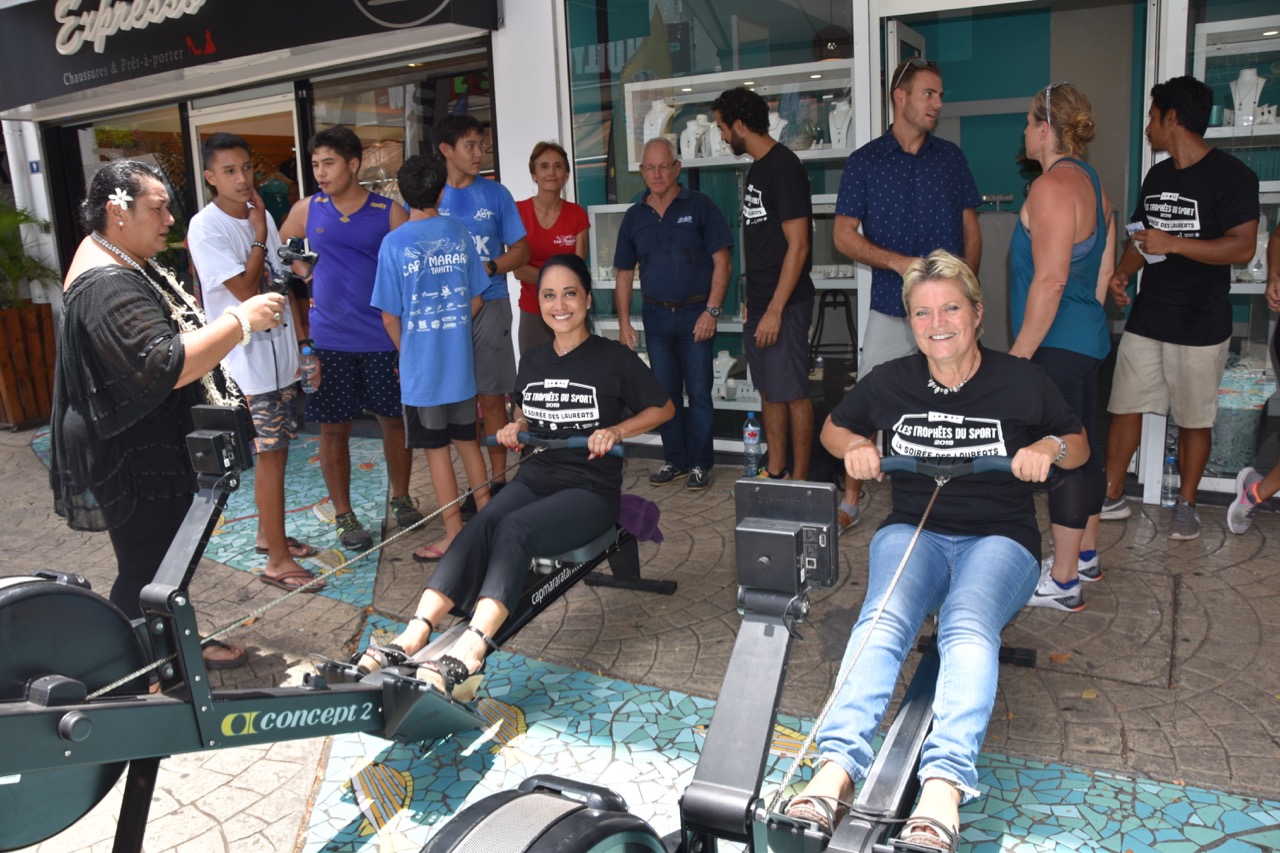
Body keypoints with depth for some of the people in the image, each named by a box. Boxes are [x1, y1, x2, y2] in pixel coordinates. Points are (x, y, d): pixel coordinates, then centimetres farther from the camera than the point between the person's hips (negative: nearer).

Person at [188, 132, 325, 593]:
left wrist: (303, 345, 11)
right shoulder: (206, 228, -13)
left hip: (281, 351, 7)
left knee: (277, 448, 15)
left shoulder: (262, 216, 9)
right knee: (271, 453, -4)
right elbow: (245, 290, -19)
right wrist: (260, 239, -11)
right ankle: (277, 561, 5)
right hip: (248, 357, -7)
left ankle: (269, 533, 31)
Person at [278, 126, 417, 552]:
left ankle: (400, 497, 29)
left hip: (383, 337, -1)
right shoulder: (307, 210, 4)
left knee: (393, 420, 9)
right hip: (329, 339, 1)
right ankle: (344, 515, 19)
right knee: (334, 427, 6)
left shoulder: (390, 212, -2)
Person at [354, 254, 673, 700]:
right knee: (479, 526, -27)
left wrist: (616, 431, -10)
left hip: (591, 489, -5)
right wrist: (516, 428, 6)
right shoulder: (532, 360, 14)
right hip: (535, 477, 5)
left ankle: (470, 651, -49)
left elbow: (663, 407, 6)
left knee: (514, 529, -34)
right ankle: (414, 635, -40)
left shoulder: (614, 358, -2)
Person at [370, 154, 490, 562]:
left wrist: (408, 352, 8)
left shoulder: (394, 243, -12)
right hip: (461, 363, 4)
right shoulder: (460, 234, -1)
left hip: (421, 369, -4)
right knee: (467, 440, 19)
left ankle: (455, 536, 14)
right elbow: (475, 301, 6)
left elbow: (390, 317, -9)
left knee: (436, 450, 6)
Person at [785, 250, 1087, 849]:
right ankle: (838, 767, -46)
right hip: (912, 531, 1)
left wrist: (1051, 447, -9)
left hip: (998, 539, -1)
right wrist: (856, 446, -2)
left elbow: (1079, 446, 15)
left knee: (968, 625, -35)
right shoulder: (890, 382, 6)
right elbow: (833, 427, 21)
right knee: (884, 618, -32)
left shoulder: (1020, 382, 2)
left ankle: (944, 784, -48)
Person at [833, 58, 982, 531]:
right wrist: (900, 262, -14)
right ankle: (851, 500, 13)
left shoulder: (951, 158, 10)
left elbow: (971, 230, 12)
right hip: (891, 308, -2)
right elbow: (844, 236, -2)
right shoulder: (865, 161, 3)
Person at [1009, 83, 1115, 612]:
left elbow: (1050, 280, -23)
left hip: (1058, 345, -10)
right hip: (1087, 338, 10)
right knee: (1083, 447, 18)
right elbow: (1104, 269, 18)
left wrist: (1019, 354, -20)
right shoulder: (1093, 184, 13)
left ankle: (1062, 582, 5)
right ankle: (1085, 555, 32)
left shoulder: (1053, 186, -17)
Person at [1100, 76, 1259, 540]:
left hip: (1200, 324, -6)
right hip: (1146, 317, 6)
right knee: (1124, 406, 6)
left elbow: (1243, 247, -17)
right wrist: (1122, 273, 0)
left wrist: (1172, 244, -24)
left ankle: (1186, 504, 21)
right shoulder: (1157, 176, 12)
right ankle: (1112, 497, 16)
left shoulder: (1231, 175, -10)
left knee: (1194, 419, 6)